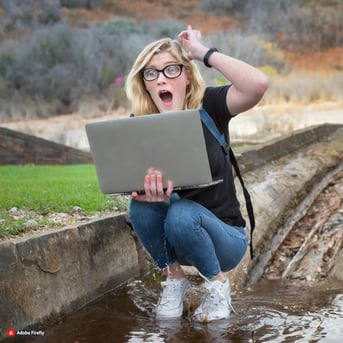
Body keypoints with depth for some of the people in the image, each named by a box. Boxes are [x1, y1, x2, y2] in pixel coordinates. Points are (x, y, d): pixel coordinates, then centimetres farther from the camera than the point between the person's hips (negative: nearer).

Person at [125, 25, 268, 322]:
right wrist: (149, 191, -43)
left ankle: (218, 284, -4)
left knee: (181, 214, -33)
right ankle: (174, 278, -2)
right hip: (171, 237, 3)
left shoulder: (208, 107, -14)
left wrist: (203, 52, -28)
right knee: (141, 203, -25)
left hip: (224, 236, -3)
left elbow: (258, 84, -33)